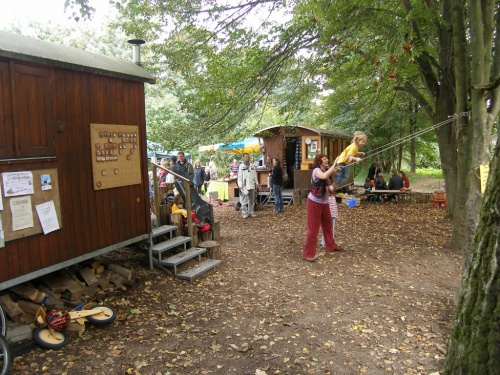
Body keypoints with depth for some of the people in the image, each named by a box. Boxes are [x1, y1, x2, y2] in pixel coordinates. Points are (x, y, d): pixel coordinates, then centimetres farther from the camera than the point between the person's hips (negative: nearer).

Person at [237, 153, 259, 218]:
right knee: (244, 201, -2)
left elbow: (255, 175, 16)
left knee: (252, 200, 10)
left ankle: (251, 212, 19)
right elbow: (239, 177, -5)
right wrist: (240, 185, -12)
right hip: (244, 186, -4)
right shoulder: (241, 166, -2)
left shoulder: (252, 166, 10)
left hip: (252, 186, 4)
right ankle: (245, 213, 4)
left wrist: (256, 183, 11)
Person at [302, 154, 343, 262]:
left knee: (328, 225, 21)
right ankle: (308, 254, 3)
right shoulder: (316, 170, -19)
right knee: (313, 228, -5)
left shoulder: (328, 170, 5)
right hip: (314, 203, -8)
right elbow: (324, 176, -39)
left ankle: (330, 246, 42)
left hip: (324, 203, 8)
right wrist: (334, 165, -32)